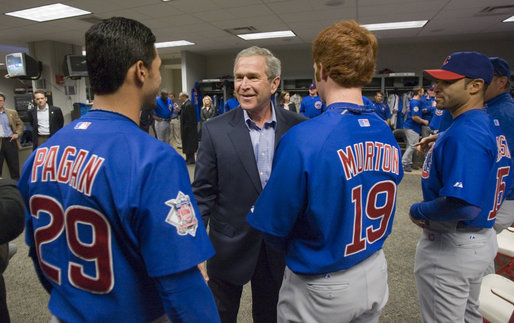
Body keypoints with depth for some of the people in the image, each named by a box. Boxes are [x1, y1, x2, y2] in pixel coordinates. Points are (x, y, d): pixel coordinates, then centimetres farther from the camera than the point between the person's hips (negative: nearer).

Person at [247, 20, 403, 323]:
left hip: (322, 289, -5)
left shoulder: (303, 139, -29)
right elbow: (377, 209, 4)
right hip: (376, 275, 6)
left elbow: (274, 228, -19)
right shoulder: (387, 135, -8)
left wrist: (297, 249, 1)